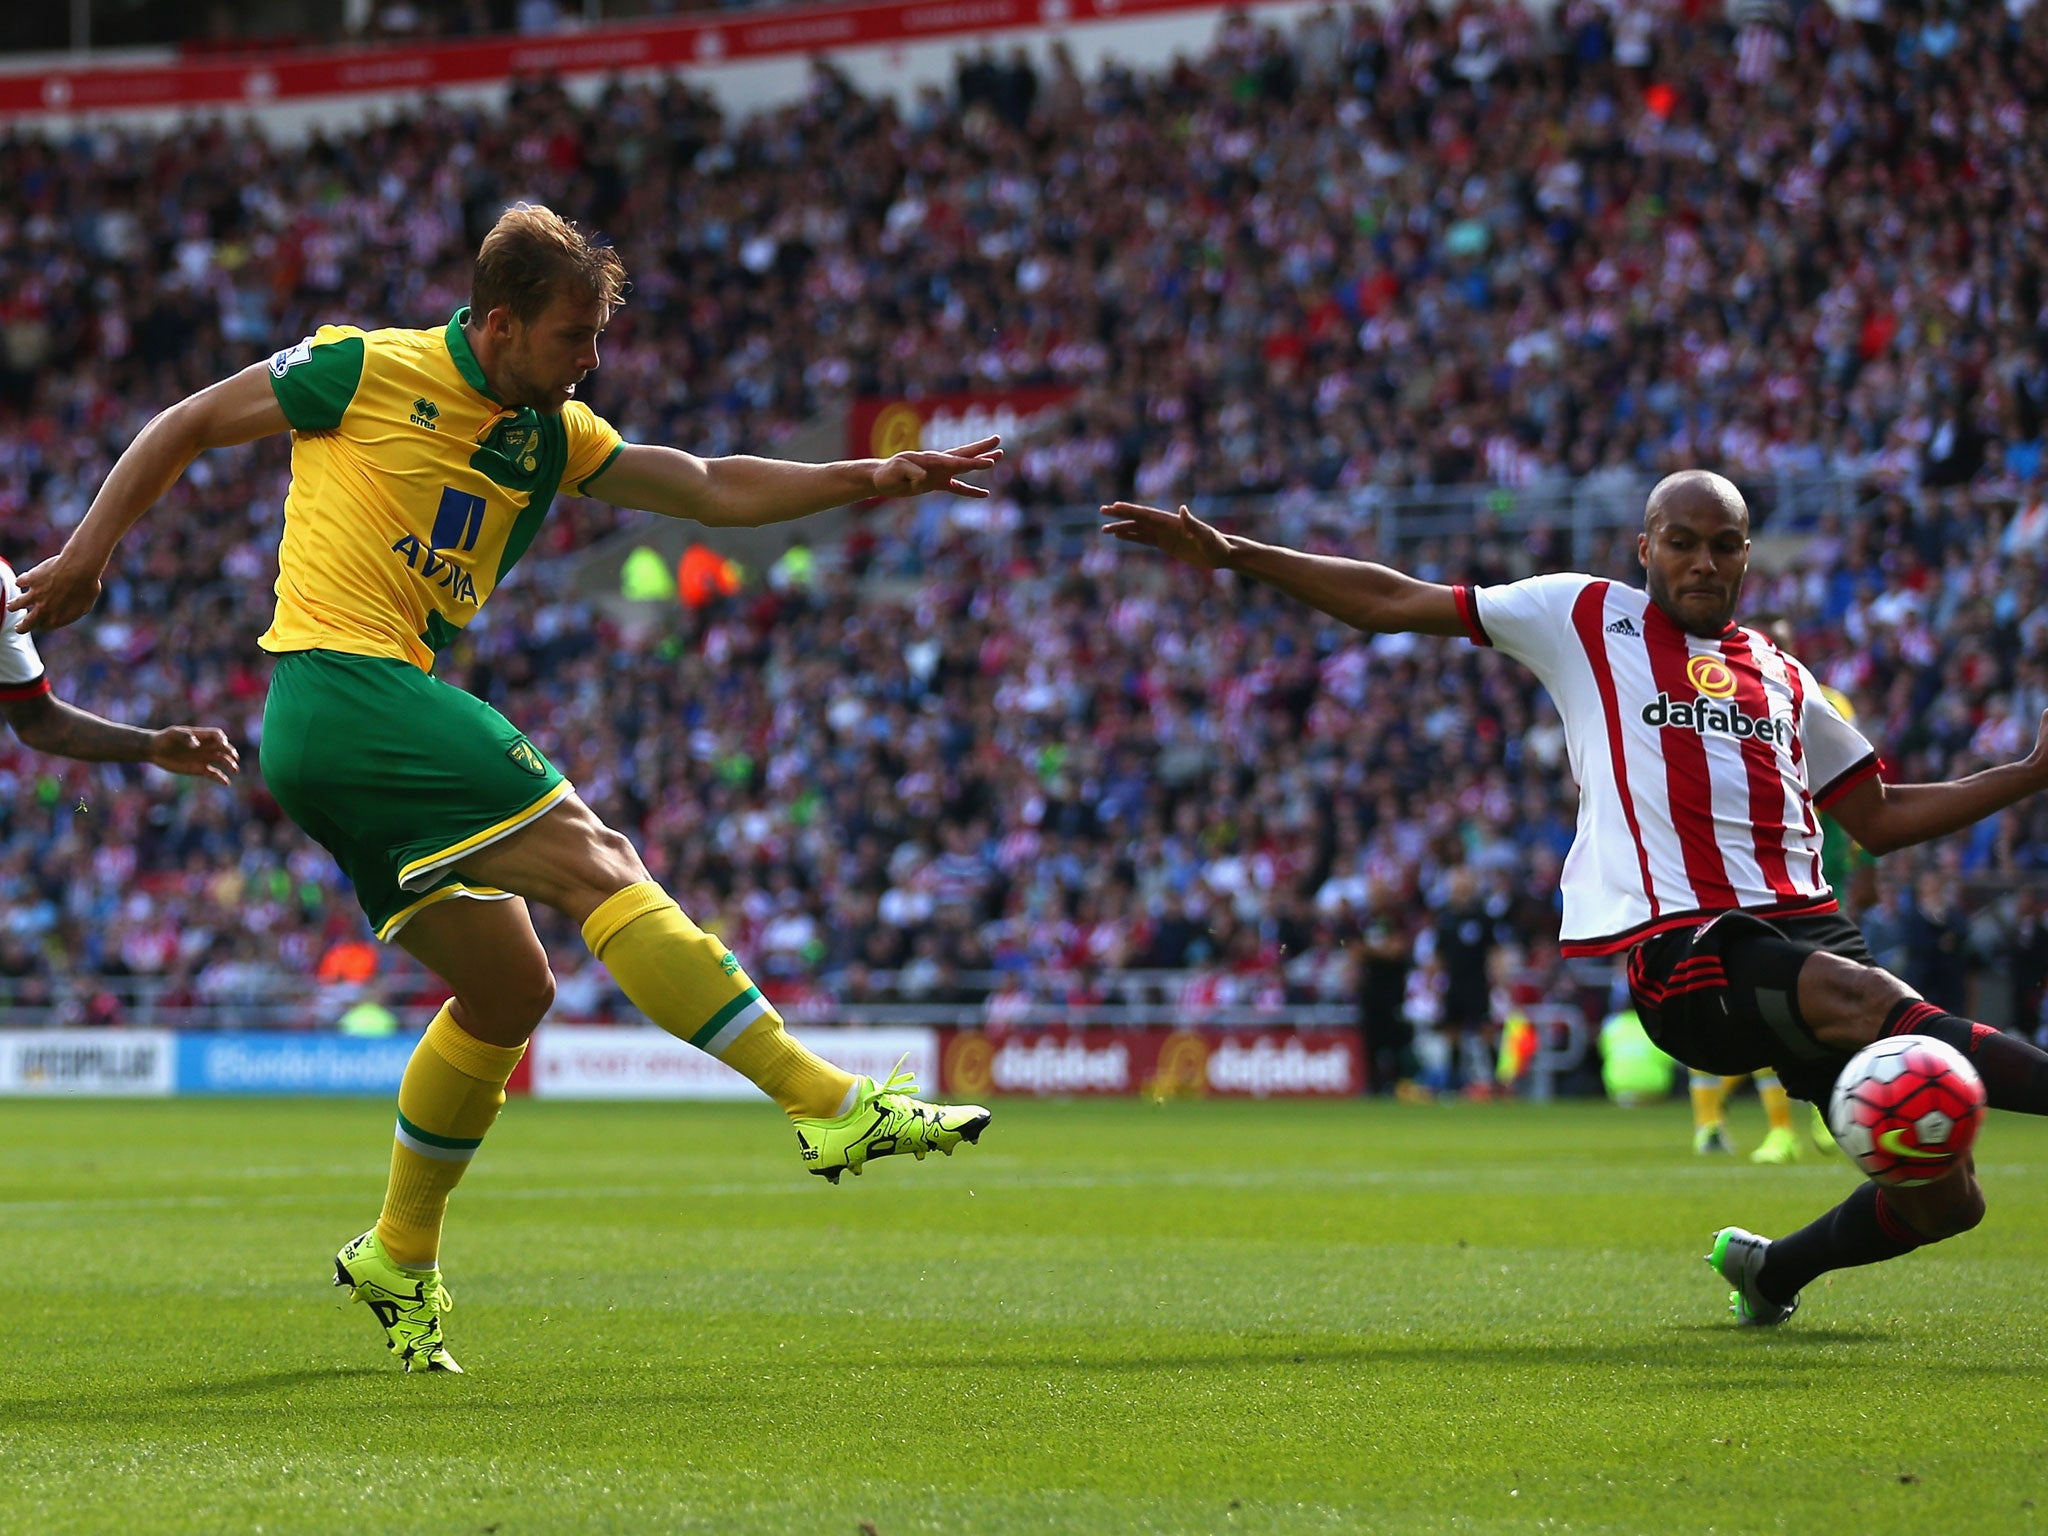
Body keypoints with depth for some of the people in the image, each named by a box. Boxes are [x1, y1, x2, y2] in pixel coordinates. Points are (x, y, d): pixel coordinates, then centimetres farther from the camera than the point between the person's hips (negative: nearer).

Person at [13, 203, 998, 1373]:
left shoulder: (553, 436, 15)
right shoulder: (370, 372, -3)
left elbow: (712, 488, 9)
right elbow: (186, 428, 6)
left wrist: (863, 480, -4)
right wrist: (87, 558, 2)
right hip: (343, 688, -9)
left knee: (510, 989, 9)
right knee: (596, 861, -17)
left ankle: (401, 1259, 23)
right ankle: (830, 1104, -23)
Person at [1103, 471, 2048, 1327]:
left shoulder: (1781, 679, 23)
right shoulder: (1586, 618, 12)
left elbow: (1880, 819, 29)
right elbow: (1395, 604, 13)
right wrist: (1233, 555, 9)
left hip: (1804, 926, 6)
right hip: (1685, 948, -6)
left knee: (1942, 1200, -1)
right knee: (1876, 1003, -37)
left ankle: (1773, 1269, 25)